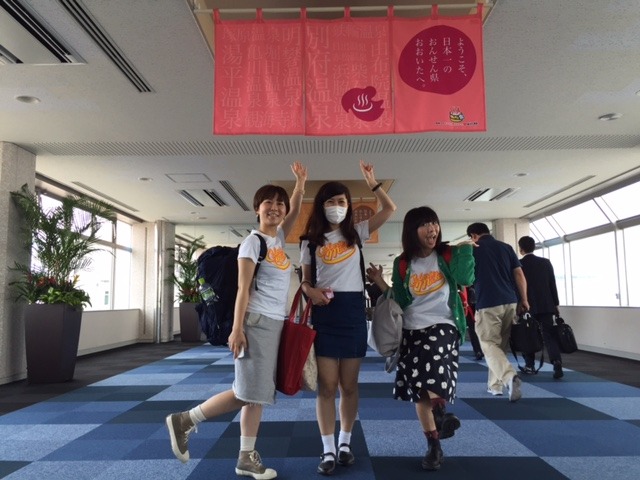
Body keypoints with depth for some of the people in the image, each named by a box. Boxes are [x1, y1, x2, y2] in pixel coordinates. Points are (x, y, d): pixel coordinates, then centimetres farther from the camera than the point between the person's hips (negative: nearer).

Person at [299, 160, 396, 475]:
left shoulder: (356, 233, 8)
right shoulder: (310, 241, 7)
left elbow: (390, 209, 5)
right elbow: (305, 280, 9)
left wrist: (371, 182, -1)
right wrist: (310, 290, -13)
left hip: (353, 309, 1)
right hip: (323, 312, -1)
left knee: (349, 385, 9)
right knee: (327, 385, 0)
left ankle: (345, 442, 25)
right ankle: (328, 449, 12)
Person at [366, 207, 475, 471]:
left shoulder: (448, 254, -1)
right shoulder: (402, 263, 4)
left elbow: (466, 279, -13)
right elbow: (400, 302, 6)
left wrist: (466, 249, -13)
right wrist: (381, 283, -4)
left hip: (443, 325, -3)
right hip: (412, 330, 3)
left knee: (432, 377, -29)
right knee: (420, 392, 7)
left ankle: (440, 414, -2)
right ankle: (434, 446, 20)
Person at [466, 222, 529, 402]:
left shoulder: (472, 249, 3)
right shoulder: (506, 247, 12)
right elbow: (519, 275, 6)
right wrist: (524, 300, 10)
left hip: (487, 304, -5)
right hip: (510, 302, 5)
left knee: (489, 344, -3)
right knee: (501, 344, 15)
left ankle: (510, 376, -27)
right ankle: (495, 385, 20)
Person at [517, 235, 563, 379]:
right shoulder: (545, 262, 3)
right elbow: (553, 284, 4)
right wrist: (556, 304, 11)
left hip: (526, 306, -2)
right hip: (546, 305, 2)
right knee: (549, 335, -1)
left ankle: (530, 365, 14)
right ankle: (557, 363, -17)